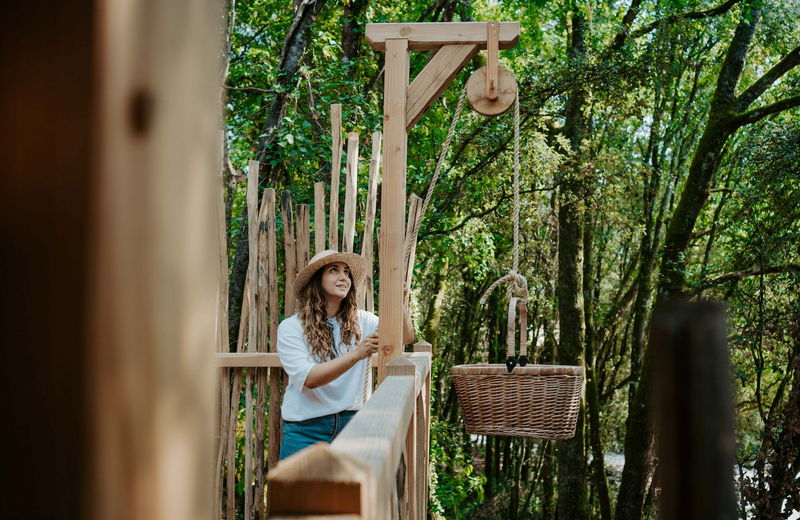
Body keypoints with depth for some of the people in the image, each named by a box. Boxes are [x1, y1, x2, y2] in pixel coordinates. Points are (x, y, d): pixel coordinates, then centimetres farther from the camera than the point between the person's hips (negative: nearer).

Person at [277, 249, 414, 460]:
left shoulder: (360, 321, 4)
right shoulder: (290, 328, -7)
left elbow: (406, 337, -5)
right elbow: (308, 378, -19)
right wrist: (356, 354, -29)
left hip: (349, 422, 3)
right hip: (306, 429, -3)